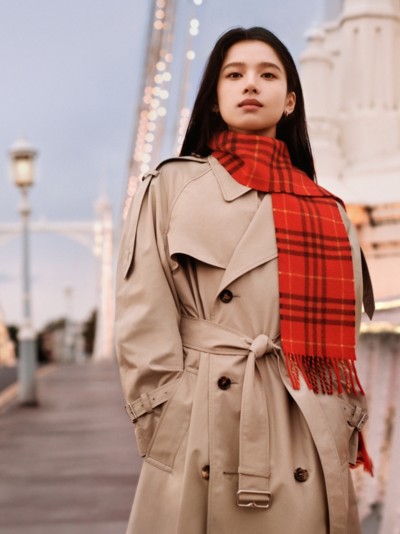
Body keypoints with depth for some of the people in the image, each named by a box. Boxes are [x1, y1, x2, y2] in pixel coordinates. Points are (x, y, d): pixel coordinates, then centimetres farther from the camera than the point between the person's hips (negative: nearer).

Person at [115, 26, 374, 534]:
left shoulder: (327, 211, 15)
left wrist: (345, 434, 4)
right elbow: (144, 326, -2)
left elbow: (342, 334, 14)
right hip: (209, 433, -3)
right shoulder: (173, 187, 5)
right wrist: (177, 435, -10)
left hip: (310, 450, 3)